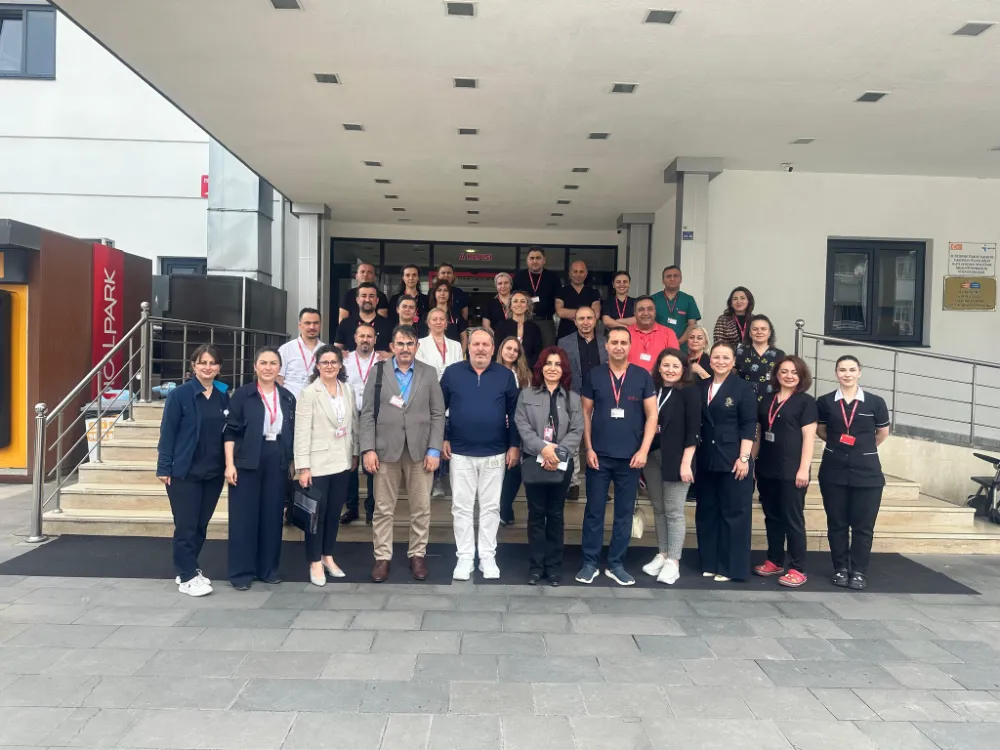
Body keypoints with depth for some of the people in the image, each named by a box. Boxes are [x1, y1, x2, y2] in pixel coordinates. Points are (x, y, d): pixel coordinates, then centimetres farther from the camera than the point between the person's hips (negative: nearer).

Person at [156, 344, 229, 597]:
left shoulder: (224, 396, 5)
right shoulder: (179, 394, -8)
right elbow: (167, 432, -7)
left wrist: (229, 464, 3)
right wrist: (164, 467, -10)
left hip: (214, 472, 5)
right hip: (184, 471, -4)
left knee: (201, 524, 13)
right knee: (186, 526, 1)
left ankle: (188, 569, 29)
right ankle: (186, 576, 14)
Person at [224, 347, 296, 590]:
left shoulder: (288, 398, 8)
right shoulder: (242, 394, -3)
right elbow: (231, 431, -5)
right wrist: (229, 463, -12)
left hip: (277, 462, 4)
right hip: (247, 462, -3)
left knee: (272, 515, 8)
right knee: (244, 516, 1)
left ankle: (268, 568, 20)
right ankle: (241, 572, 11)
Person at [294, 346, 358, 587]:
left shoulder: (348, 390, 6)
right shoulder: (309, 393, -9)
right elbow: (302, 432, -12)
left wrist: (355, 454, 11)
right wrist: (303, 467, -15)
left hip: (342, 462, 5)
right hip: (318, 463, -4)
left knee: (335, 512, 13)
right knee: (317, 513, 4)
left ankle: (328, 556, 27)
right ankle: (315, 562, 17)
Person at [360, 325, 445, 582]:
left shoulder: (429, 373, 7)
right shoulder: (378, 372, 5)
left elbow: (438, 415, 4)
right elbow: (368, 414, 1)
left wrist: (434, 449, -5)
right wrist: (368, 449, -8)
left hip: (420, 451, 1)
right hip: (386, 450, 0)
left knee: (421, 508, 6)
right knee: (383, 508, 5)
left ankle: (417, 554, 19)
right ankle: (382, 557, 16)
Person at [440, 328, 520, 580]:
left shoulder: (505, 375, 1)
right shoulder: (452, 373, 0)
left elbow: (514, 413, 3)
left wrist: (514, 445, -2)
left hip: (495, 454, 0)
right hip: (460, 453, 0)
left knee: (491, 507, 8)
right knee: (462, 507, 5)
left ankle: (488, 557, 18)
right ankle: (464, 557, 16)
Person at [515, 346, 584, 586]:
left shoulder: (573, 398, 7)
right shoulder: (527, 395, 5)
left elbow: (577, 431, -1)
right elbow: (522, 426, -4)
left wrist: (558, 452, -16)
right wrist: (542, 448, -18)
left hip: (562, 463, 1)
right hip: (534, 460, -1)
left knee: (555, 514, 8)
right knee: (536, 514, 4)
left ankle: (554, 566, 15)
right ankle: (536, 566, 12)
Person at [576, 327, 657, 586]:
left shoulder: (642, 376, 1)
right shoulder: (594, 375, 2)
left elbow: (651, 415, 1)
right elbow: (586, 413, 4)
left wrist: (643, 450, -7)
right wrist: (588, 448, -3)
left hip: (630, 457, 0)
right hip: (599, 456, 0)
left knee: (624, 513, 8)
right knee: (594, 511, 4)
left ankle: (616, 564, 19)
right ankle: (590, 563, 15)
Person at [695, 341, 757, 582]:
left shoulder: (743, 387, -4)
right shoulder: (701, 387, 10)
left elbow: (749, 425, -8)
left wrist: (743, 457, -15)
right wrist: (695, 454, 8)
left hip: (733, 460, -5)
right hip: (706, 459, 5)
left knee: (733, 512, 1)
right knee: (706, 512, 10)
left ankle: (730, 567, 10)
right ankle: (709, 563, 21)